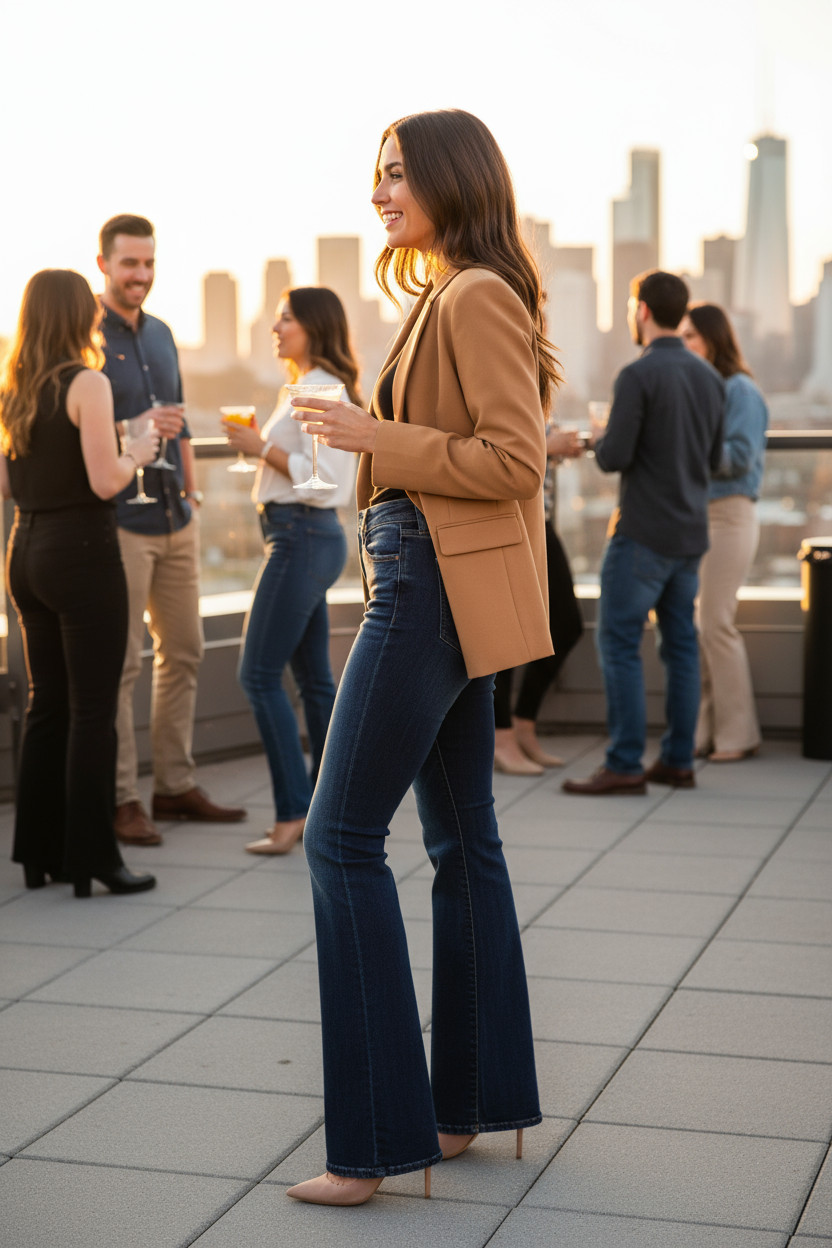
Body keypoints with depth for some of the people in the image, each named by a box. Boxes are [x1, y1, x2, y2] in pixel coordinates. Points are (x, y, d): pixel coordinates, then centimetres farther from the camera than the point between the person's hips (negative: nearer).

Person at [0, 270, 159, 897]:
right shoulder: (87, 383, -13)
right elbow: (105, 481, -19)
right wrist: (137, 452, -1)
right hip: (82, 552, -7)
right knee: (92, 711, -1)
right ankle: (92, 857, 3)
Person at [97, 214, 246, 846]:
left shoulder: (160, 333, 15)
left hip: (175, 520, 8)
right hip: (118, 523, -8)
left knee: (184, 652, 11)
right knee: (119, 664, -4)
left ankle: (176, 784, 21)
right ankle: (120, 798, 4)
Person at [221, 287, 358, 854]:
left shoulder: (319, 392, -14)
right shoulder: (309, 388, 18)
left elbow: (323, 478, -22)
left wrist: (261, 447, -15)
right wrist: (259, 445, 12)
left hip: (303, 538, -11)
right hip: (304, 537, 11)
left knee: (260, 674, -9)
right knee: (315, 677, 12)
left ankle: (293, 810, -7)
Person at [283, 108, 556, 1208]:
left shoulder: (478, 299, -13)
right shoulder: (444, 298, 17)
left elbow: (515, 459, -20)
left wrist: (381, 439, -17)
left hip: (441, 588, -11)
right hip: (437, 588, 11)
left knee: (343, 837, -9)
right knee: (461, 840, 12)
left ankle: (379, 1138, -5)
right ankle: (474, 1101, 22)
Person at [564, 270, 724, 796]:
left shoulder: (638, 375, -14)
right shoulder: (710, 377, 9)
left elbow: (614, 457, -17)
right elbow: (716, 458, 15)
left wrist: (600, 441, 4)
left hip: (644, 533, -7)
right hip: (692, 532, 7)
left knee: (619, 643, -2)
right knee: (680, 643, 11)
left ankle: (625, 765, -4)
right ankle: (679, 761, 14)